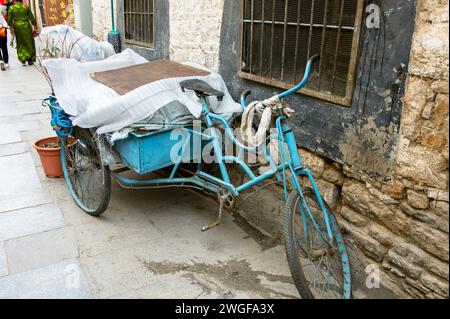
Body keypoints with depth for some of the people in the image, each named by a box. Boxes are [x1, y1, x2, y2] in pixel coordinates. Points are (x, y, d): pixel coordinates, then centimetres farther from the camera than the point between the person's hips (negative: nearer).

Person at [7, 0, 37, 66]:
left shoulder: (11, 8, 1)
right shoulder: (26, 7, 0)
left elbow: (9, 19, -3)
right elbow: (32, 18, -1)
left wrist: (11, 29, 5)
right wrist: (35, 27, 6)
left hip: (17, 26, 1)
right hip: (26, 26, -1)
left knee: (20, 44, 12)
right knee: (29, 43, 9)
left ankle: (23, 60, 5)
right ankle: (30, 60, 6)